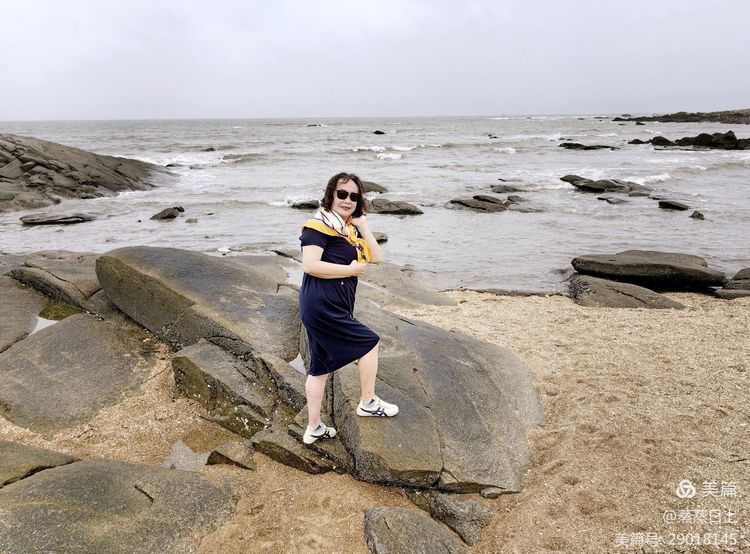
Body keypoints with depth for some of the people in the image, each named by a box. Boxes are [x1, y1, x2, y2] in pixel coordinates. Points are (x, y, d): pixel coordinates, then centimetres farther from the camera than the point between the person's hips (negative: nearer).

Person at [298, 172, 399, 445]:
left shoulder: (349, 229, 15)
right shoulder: (319, 225, -10)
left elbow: (376, 258, 8)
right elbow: (310, 265, -21)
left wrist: (363, 226, 0)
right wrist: (351, 270, -14)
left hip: (334, 306, 9)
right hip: (322, 304, -9)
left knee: (319, 367, 13)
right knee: (370, 342, 1)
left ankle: (314, 428, 24)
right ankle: (368, 403, 18)